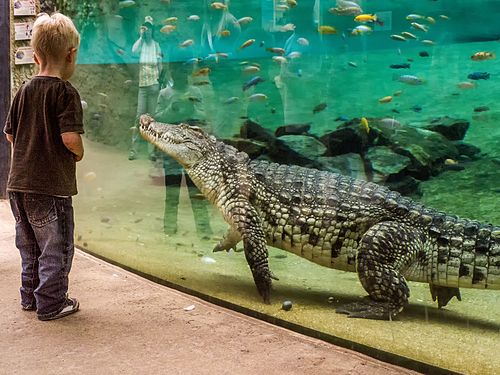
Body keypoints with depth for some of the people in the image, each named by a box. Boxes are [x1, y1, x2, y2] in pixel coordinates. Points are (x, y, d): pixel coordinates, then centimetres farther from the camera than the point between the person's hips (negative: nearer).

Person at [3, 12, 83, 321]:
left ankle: (30, 297, 31)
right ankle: (51, 304, 12)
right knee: (56, 247, 6)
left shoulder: (24, 91, 8)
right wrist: (79, 154, -3)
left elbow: (10, 134, 12)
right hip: (52, 185, -7)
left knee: (30, 246, 20)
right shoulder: (66, 92, -13)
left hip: (19, 182, 7)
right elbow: (70, 138, -22)